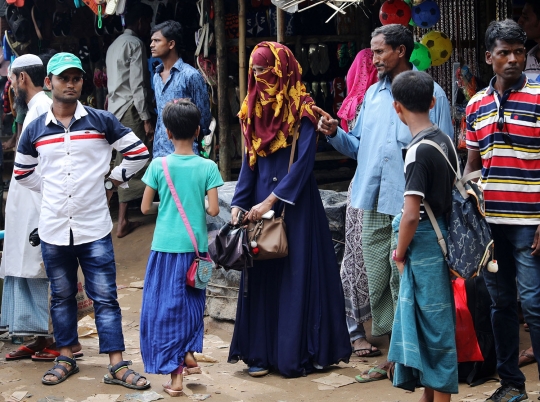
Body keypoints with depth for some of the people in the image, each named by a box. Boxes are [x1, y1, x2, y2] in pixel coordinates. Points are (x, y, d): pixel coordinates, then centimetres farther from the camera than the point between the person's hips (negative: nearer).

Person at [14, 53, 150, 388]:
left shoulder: (102, 121, -2)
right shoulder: (35, 130, 4)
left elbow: (138, 153, 5)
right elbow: (23, 172, 18)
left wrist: (112, 183, 7)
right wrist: (52, 189, 10)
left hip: (94, 228, -2)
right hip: (53, 230, 2)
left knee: (105, 297, 0)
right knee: (62, 296, 13)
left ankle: (117, 366, 3)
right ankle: (66, 358, 25)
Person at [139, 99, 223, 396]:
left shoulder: (159, 165, -7)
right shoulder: (207, 167, -6)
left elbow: (145, 207, -2)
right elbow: (213, 209, -9)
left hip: (166, 246, -1)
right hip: (195, 246, 1)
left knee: (166, 306, 5)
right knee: (191, 301, 22)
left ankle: (175, 375, 6)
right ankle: (188, 354, 23)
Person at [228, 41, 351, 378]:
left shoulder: (302, 110, -8)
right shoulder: (253, 109, 10)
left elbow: (303, 162, -14)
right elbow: (249, 162, 11)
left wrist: (271, 201, -18)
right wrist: (239, 203, -1)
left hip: (296, 202, -5)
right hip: (261, 201, 6)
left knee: (297, 274, -2)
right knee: (261, 276, 5)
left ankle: (298, 353, 7)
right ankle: (262, 352, 12)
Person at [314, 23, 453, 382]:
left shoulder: (431, 93, -4)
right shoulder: (373, 93, 15)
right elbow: (358, 147, 18)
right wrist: (335, 133, 0)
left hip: (410, 206, -6)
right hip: (374, 205, 6)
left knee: (402, 282, -1)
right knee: (377, 284, 10)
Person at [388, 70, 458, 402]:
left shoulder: (419, 151, -18)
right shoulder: (446, 141, 6)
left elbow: (411, 215, -22)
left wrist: (400, 252, -6)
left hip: (423, 248, -8)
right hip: (441, 242, 8)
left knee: (433, 325, 0)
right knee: (430, 323, 16)